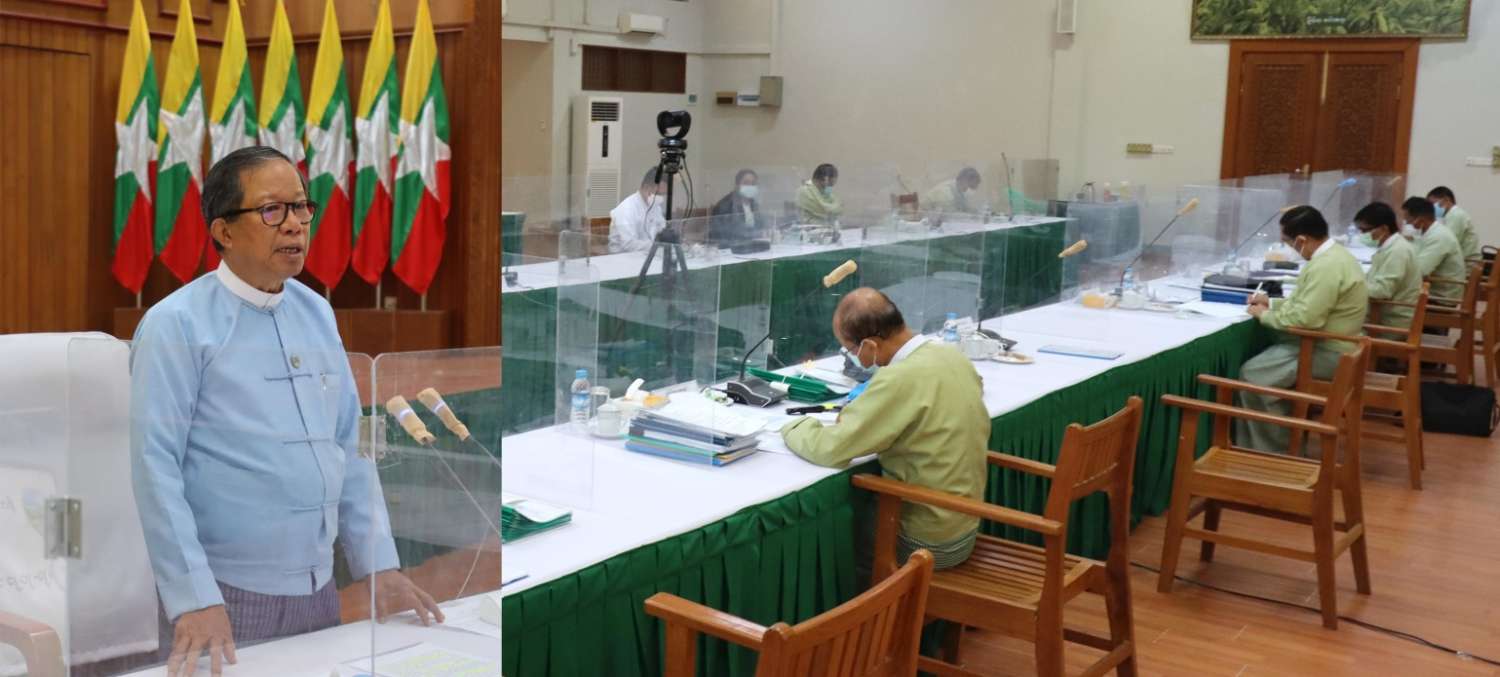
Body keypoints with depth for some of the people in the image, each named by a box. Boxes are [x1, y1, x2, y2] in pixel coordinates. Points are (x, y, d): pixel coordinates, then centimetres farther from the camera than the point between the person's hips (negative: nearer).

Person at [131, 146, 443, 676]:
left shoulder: (318, 314, 8)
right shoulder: (177, 324, -9)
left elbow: (349, 448, 10)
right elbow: (155, 465, -14)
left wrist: (380, 564, 5)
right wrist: (194, 600, -20)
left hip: (318, 586, 6)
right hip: (225, 593, -6)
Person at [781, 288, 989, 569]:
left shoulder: (900, 378, -27)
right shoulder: (952, 356, -2)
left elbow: (831, 448, -24)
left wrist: (794, 427, -3)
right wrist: (865, 406, 7)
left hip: (927, 542, -7)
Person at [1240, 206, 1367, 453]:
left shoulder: (1326, 266, -25)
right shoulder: (1333, 254, 10)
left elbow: (1305, 318, -28)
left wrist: (1265, 315, -13)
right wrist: (1272, 303, 14)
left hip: (1328, 352, -11)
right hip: (1328, 343, 11)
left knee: (1253, 374, -14)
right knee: (1258, 359, 10)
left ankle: (1274, 448, 0)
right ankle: (1254, 443, 12)